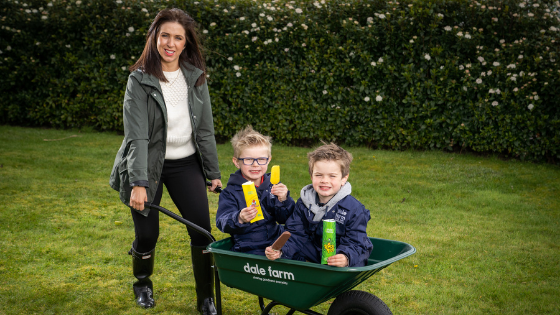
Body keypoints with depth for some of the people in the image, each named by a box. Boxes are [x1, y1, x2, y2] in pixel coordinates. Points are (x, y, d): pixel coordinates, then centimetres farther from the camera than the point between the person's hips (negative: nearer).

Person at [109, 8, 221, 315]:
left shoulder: (196, 77, -1)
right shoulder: (139, 80, -13)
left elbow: (205, 129, 4)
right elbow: (137, 136, -19)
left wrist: (213, 172, 4)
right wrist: (139, 183, -27)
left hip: (186, 163, 3)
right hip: (148, 164, -3)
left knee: (202, 229, -4)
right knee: (147, 234, 2)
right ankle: (142, 284, 35)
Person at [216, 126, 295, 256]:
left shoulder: (272, 186, 12)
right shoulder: (231, 192, 1)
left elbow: (285, 218, 7)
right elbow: (222, 223, -11)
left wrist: (283, 200, -12)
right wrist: (239, 219, -32)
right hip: (247, 249, -4)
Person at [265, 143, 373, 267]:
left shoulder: (354, 209, -9)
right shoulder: (303, 203, 4)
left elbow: (355, 243, -12)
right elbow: (296, 236, 4)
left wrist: (346, 258, -36)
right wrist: (280, 251, -18)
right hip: (311, 257, 4)